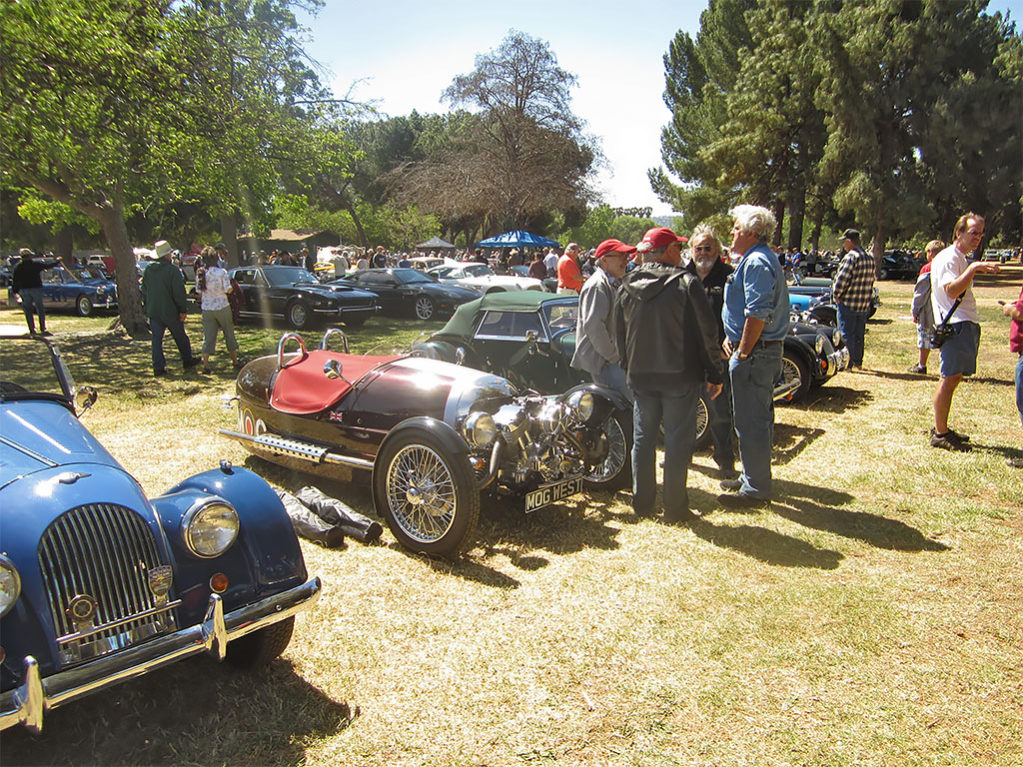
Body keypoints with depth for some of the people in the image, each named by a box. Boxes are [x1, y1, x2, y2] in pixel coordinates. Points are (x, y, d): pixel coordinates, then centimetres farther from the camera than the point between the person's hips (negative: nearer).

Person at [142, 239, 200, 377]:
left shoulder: (148, 270, 6)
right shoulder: (173, 270, -13)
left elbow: (144, 292, 14)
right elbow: (179, 292, -16)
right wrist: (183, 310, -11)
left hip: (153, 311, 4)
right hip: (170, 311, -4)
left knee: (156, 339, 5)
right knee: (180, 337, 12)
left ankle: (158, 367, 2)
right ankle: (187, 360, 26)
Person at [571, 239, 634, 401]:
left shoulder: (615, 284, 19)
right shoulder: (597, 286, -15)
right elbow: (593, 326, -25)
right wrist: (612, 355, -19)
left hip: (611, 357, 10)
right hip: (600, 360, -10)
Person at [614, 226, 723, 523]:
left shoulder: (626, 287, 5)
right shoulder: (686, 283, -10)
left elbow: (619, 334, 13)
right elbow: (706, 333, -9)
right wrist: (714, 374, -1)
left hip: (640, 376, 5)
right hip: (679, 376, -4)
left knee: (643, 439, 13)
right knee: (678, 441, 3)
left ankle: (641, 502, 21)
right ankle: (675, 507, 9)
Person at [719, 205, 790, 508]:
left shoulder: (756, 262, -16)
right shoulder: (759, 258, 18)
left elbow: (758, 314, -24)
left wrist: (743, 352, -19)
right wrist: (732, 337, 13)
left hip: (755, 352, -11)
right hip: (763, 350, 11)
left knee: (750, 422, -4)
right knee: (758, 418, 18)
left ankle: (755, 490, 4)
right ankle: (752, 477, 30)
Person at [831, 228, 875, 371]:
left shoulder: (851, 257, -15)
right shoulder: (870, 259, 10)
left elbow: (842, 280, -21)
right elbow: (871, 281, 14)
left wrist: (836, 295, -8)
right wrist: (867, 298, 18)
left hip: (848, 304, -8)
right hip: (864, 304, 8)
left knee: (847, 335, -1)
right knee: (859, 334, 17)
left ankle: (847, 363, 0)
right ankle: (858, 361, 25)